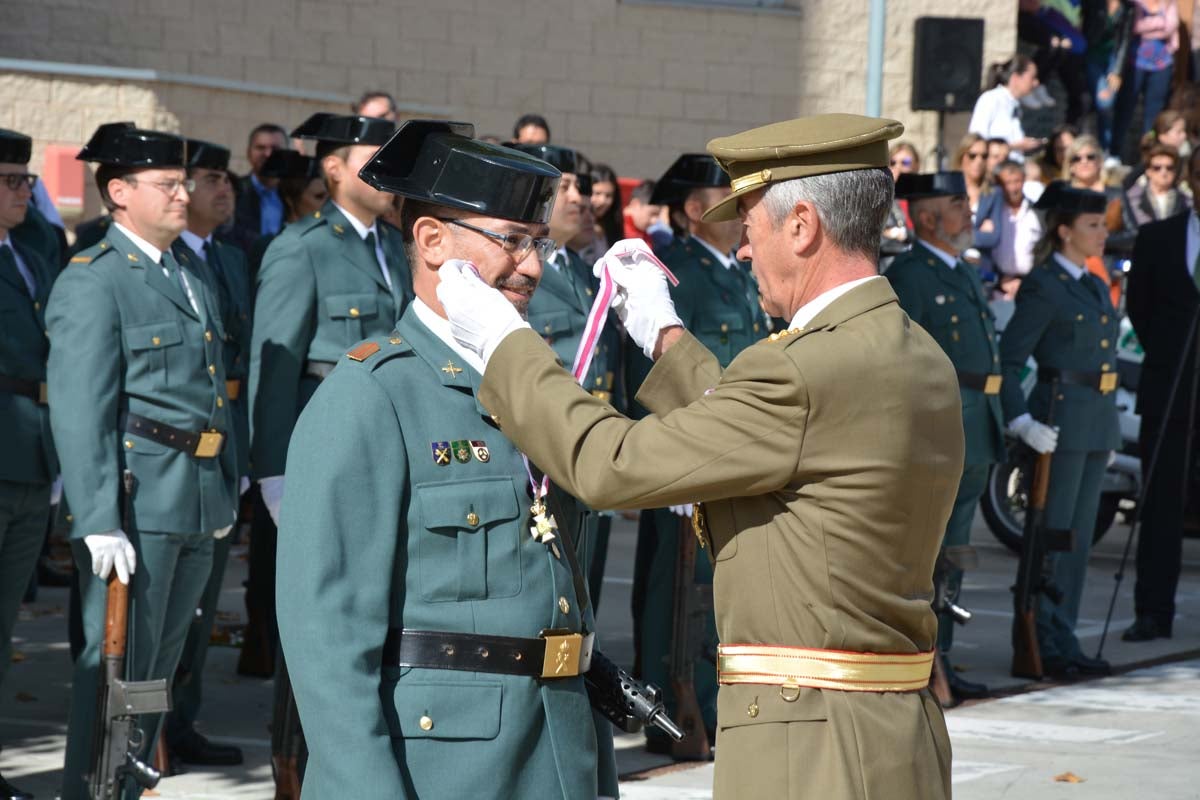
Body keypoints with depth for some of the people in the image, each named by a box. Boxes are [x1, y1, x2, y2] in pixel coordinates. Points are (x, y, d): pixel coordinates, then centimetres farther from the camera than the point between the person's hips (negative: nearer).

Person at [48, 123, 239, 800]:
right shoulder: (92, 282, -10)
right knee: (117, 665, -6)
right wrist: (99, 523, -21)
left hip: (197, 507, 8)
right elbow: (80, 413, -15)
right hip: (136, 504, -8)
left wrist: (227, 490, 17)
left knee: (159, 665, 14)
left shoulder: (192, 276, 16)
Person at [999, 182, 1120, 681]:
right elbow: (1007, 362, -13)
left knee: (1080, 535, 10)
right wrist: (1022, 423, -21)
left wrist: (1109, 428, 19)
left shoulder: (1095, 287, 15)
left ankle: (1064, 642, 16)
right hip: (1060, 419, -8)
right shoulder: (1042, 287, -10)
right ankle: (1041, 646, 2)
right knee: (1052, 535, -3)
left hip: (1097, 422, 8)